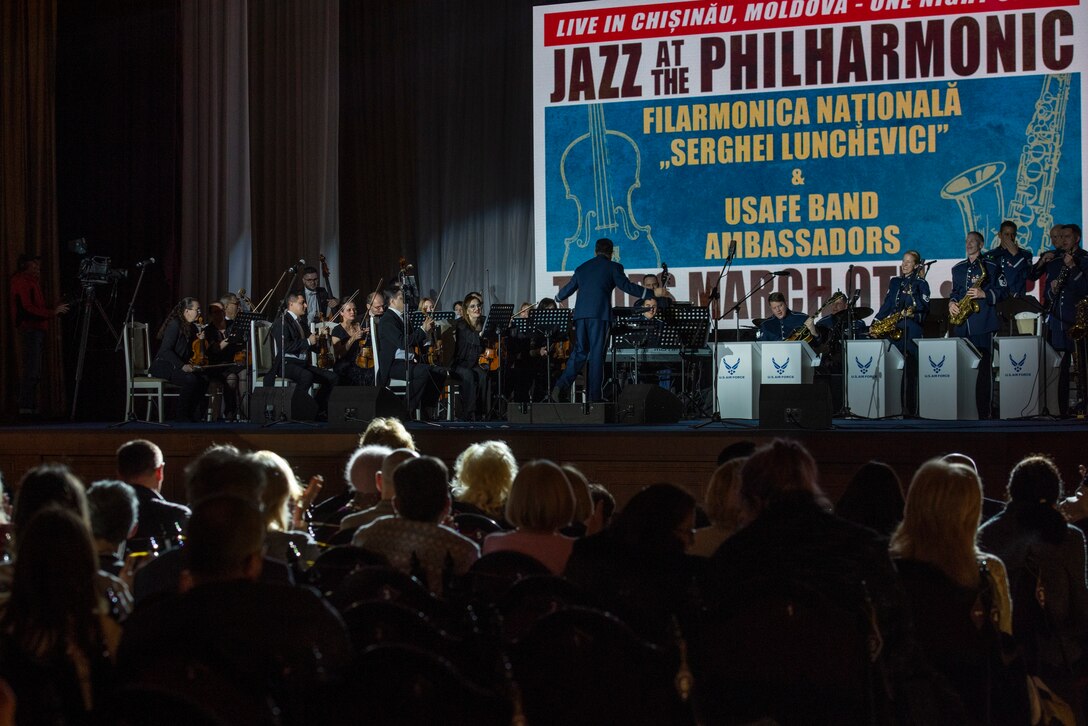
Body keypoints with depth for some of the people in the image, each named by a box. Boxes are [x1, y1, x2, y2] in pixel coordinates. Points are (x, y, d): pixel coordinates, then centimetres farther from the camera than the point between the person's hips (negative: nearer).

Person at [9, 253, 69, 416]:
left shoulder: (32, 280, 22)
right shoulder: (22, 281, -8)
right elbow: (28, 308, -17)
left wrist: (55, 309, 8)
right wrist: (52, 312, -14)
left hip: (37, 328, 10)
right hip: (29, 328, -10)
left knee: (33, 371, 9)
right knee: (31, 370, -12)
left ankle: (30, 407, 10)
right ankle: (26, 407, -13)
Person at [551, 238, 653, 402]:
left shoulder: (582, 268, 19)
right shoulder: (613, 267, 4)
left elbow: (569, 288, 29)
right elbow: (627, 286, -4)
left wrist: (558, 297, 50)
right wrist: (652, 294, 0)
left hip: (580, 313, 4)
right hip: (600, 314, -4)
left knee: (579, 352, 10)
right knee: (597, 354, -2)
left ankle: (561, 385, -8)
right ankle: (594, 397, -3)